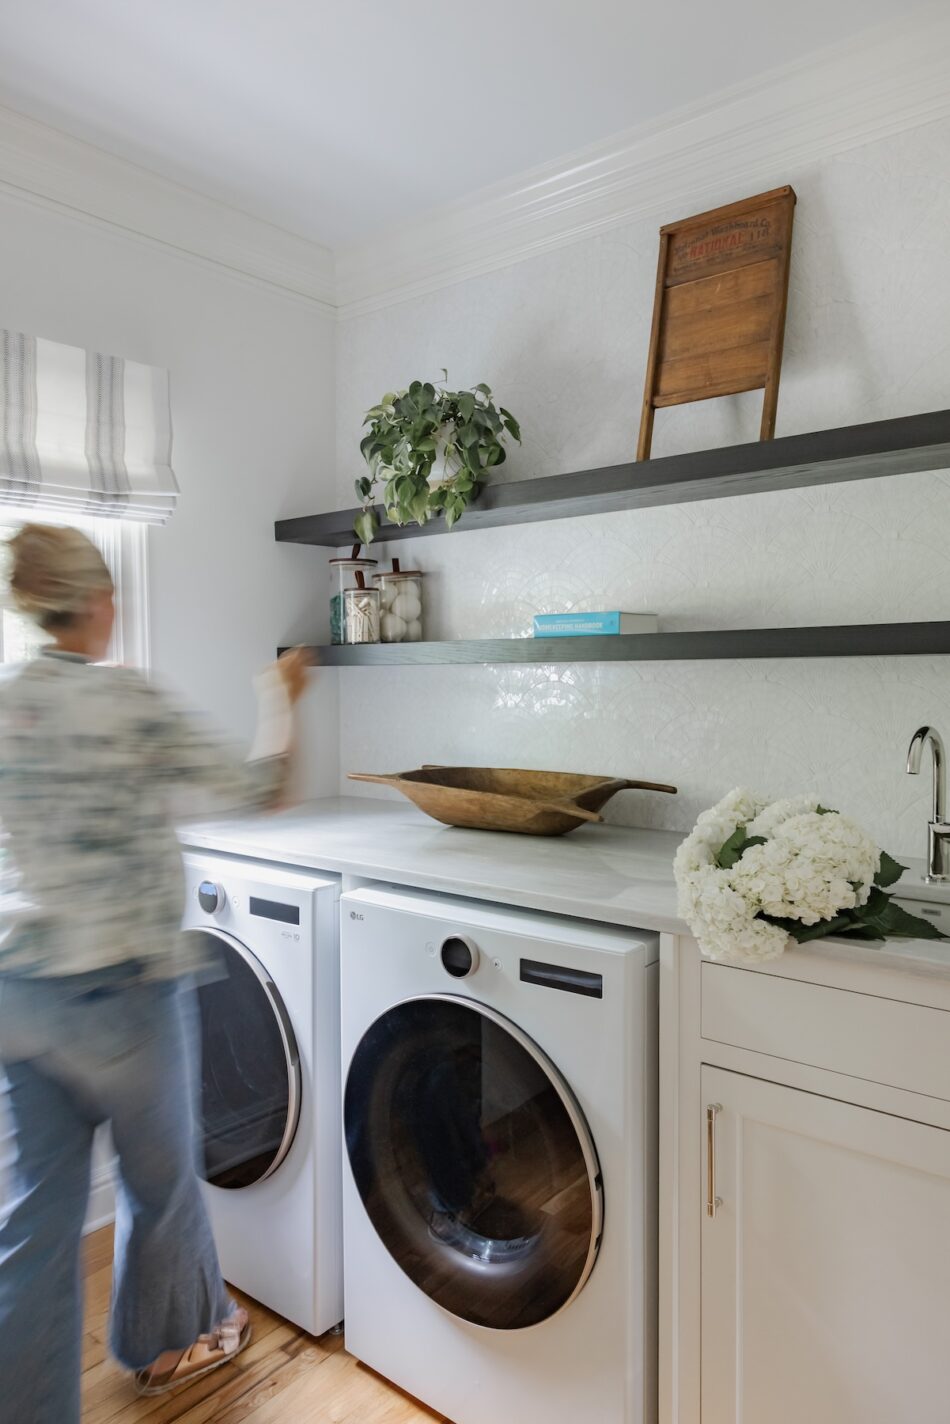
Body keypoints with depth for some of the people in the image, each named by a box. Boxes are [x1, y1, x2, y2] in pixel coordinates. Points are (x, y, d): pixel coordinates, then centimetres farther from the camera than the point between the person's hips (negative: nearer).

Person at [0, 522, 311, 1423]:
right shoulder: (134, 703, -17)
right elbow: (258, 790, -11)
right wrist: (282, 703, 4)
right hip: (120, 989, -5)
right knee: (159, 1178, 20)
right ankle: (172, 1342, 45)